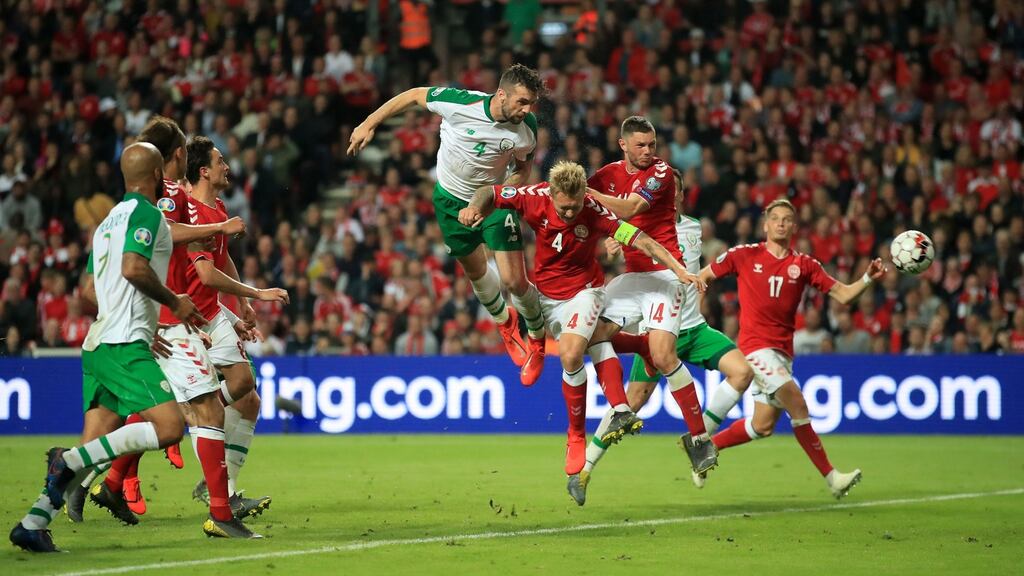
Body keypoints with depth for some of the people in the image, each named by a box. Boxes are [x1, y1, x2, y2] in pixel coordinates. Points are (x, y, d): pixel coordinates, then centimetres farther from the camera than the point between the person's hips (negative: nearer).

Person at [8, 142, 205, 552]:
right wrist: (174, 303, -9)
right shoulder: (145, 212, -6)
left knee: (94, 447, 7)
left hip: (98, 344, 9)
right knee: (169, 426, -16)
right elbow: (134, 267, -23)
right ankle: (69, 461, -19)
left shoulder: (108, 221, 22)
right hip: (124, 345, -9)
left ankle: (33, 523, 0)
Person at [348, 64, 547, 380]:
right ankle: (504, 321, 45)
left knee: (514, 281, -9)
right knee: (476, 272, 13)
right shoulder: (459, 102, -29)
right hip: (452, 200, 0)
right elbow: (414, 95, -11)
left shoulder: (526, 128, -22)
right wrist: (368, 125, -7)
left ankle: (538, 339, 20)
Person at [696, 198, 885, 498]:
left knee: (763, 426, 7)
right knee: (797, 406, -18)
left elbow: (843, 294, 1)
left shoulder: (804, 265, 6)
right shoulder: (744, 255, 0)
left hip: (782, 351, 5)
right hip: (755, 346, -5)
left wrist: (868, 278, -16)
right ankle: (830, 476, -15)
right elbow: (702, 277, 10)